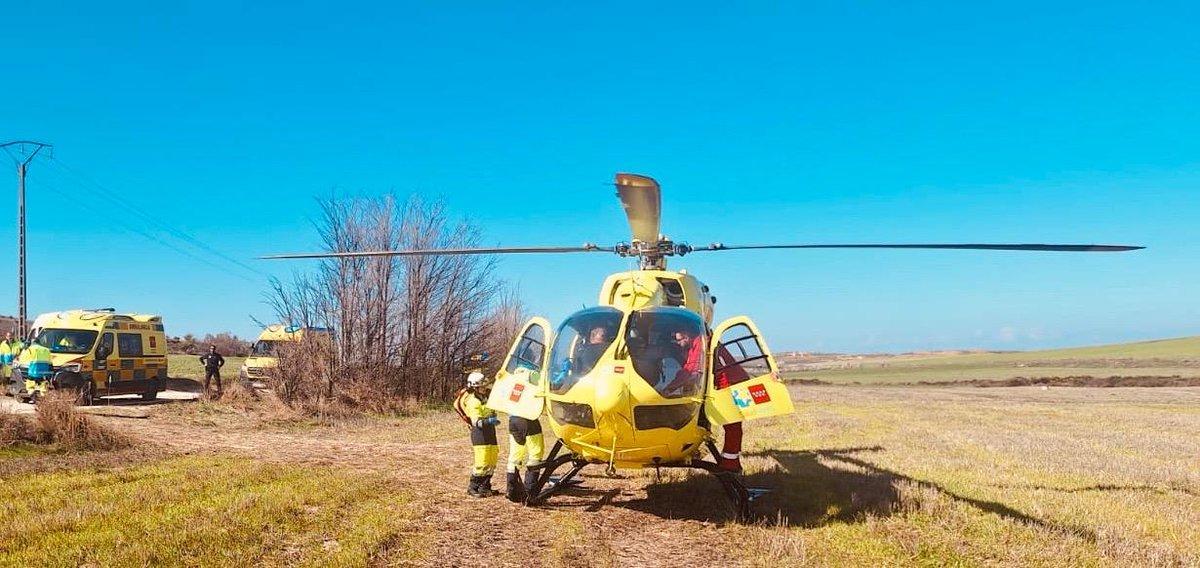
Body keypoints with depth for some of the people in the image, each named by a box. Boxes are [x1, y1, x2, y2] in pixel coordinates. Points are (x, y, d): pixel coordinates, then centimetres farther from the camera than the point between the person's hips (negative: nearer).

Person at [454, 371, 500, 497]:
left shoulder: (485, 396, 9)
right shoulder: (472, 401, -16)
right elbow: (477, 421, -25)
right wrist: (488, 421, -40)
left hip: (490, 431, 9)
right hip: (479, 432, -9)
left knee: (492, 462, 11)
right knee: (481, 463, -11)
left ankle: (485, 487, 22)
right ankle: (472, 488, 3)